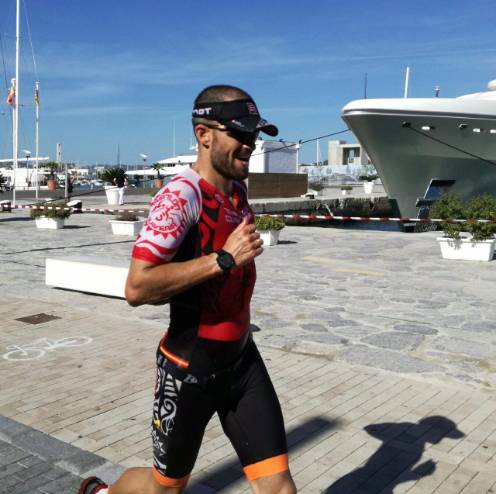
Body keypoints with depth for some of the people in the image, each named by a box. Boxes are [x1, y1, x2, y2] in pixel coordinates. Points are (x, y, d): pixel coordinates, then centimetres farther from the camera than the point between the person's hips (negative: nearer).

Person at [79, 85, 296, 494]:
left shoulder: (238, 189, 6)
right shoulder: (181, 195, -20)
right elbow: (137, 288, -30)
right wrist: (224, 259, -30)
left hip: (243, 360, 7)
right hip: (190, 366, -6)